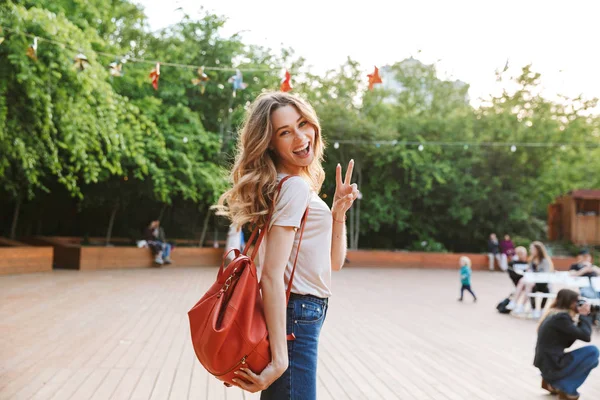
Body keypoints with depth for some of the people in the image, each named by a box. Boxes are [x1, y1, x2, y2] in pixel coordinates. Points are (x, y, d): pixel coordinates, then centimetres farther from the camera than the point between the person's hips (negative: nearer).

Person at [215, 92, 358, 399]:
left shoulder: (298, 185, 12)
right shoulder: (295, 186, -15)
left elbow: (334, 262, 14)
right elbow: (272, 274, -23)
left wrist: (338, 212, -1)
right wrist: (279, 358, -27)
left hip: (300, 315, 10)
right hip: (295, 320, -10)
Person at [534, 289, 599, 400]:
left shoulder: (552, 314, 12)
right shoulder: (561, 317, -18)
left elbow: (567, 343, 15)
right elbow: (586, 336, -17)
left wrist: (580, 318, 9)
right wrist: (584, 316, -2)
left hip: (547, 363, 10)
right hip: (552, 365, -10)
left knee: (593, 360, 22)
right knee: (593, 351, -7)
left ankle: (552, 381, 14)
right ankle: (566, 386, -3)